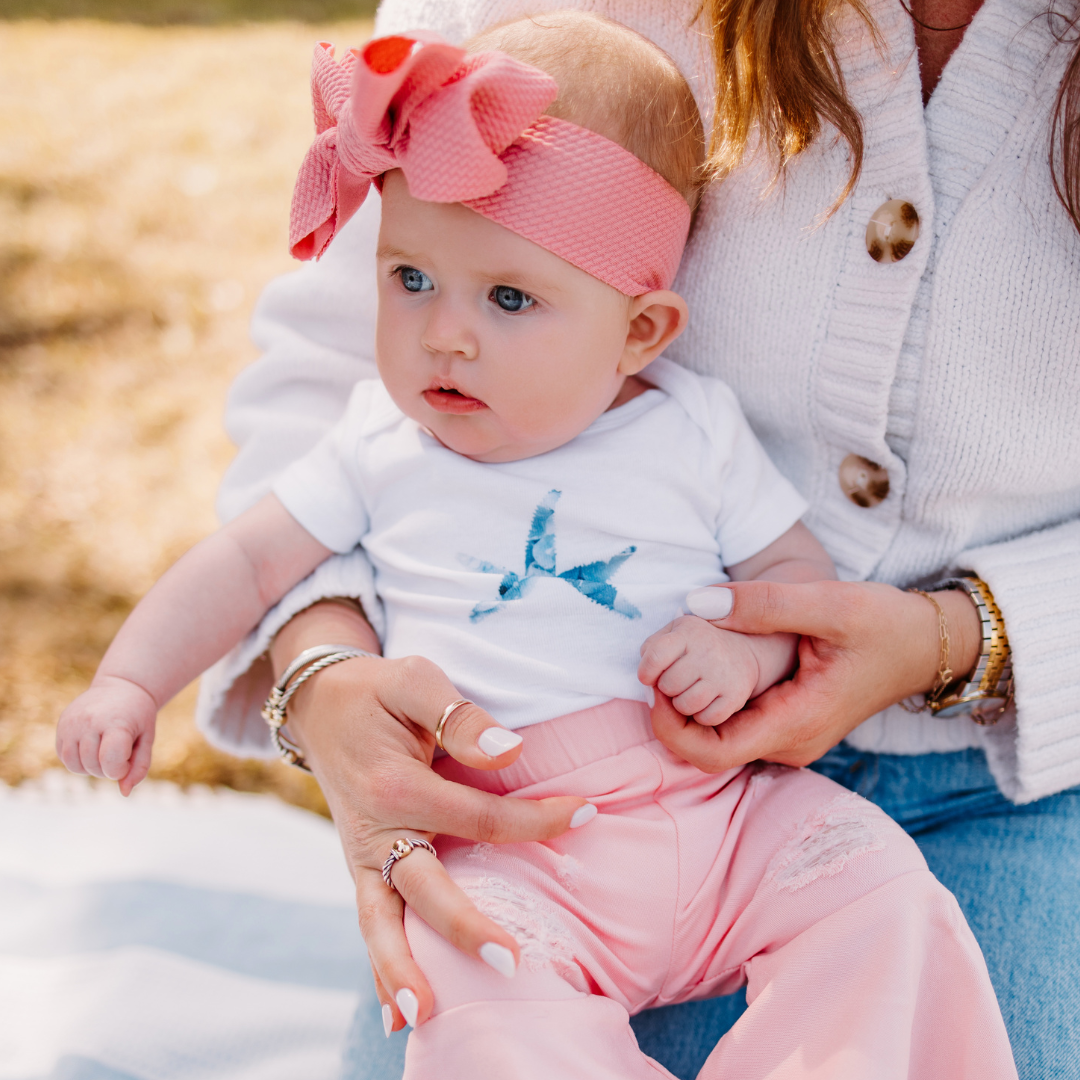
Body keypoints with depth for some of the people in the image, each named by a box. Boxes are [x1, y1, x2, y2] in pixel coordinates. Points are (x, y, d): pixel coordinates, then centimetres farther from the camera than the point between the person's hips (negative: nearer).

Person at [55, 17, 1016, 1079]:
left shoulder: (694, 432, 4)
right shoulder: (381, 444, 7)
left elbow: (801, 572, 8)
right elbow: (246, 563, 13)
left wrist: (747, 648, -13)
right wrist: (128, 681, 3)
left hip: (720, 802, 2)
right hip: (506, 847, -1)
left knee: (880, 890, -20)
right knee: (482, 991, -31)